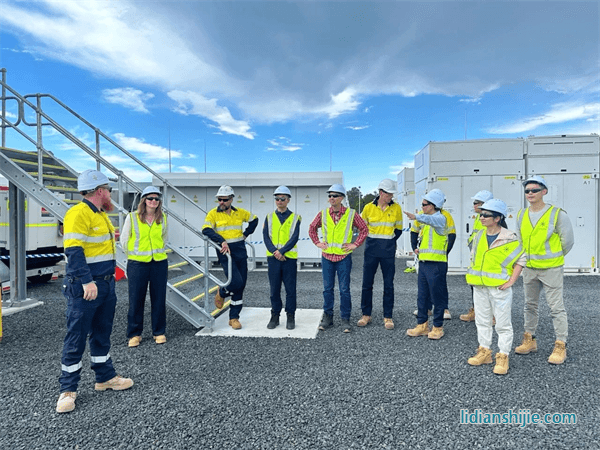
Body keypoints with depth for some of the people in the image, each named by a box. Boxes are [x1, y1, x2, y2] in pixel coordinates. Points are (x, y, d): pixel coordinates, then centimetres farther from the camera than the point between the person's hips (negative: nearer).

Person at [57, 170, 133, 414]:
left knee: (102, 333, 18)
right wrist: (87, 281, -25)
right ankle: (68, 389, 16)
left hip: (106, 284, 9)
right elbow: (73, 250, -22)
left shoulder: (101, 214, 14)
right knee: (76, 337, 2)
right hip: (84, 287, -9)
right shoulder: (79, 213, -16)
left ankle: (105, 377, 31)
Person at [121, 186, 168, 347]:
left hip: (159, 263, 3)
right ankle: (134, 334, 20)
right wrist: (134, 254, 10)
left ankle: (159, 332, 22)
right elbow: (124, 239, 4)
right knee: (136, 300, 5)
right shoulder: (132, 217, -6)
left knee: (159, 299, 8)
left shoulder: (163, 218, 3)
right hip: (137, 263, -2)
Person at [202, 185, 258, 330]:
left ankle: (234, 318, 19)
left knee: (240, 286, 6)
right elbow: (206, 230, -13)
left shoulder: (240, 212, 8)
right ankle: (221, 293, 16)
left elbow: (254, 219, 24)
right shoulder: (213, 213, -2)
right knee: (236, 282, -19)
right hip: (225, 252, -4)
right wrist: (222, 241, -24)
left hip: (240, 251, 4)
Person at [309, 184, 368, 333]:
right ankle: (327, 317, 20)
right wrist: (317, 242, 7)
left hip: (344, 257, -2)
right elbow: (312, 228, 17)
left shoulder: (351, 214, -2)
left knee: (344, 290, 2)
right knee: (327, 289, 8)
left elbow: (364, 229, 6)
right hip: (327, 257, 2)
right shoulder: (323, 214, 4)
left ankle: (345, 319, 13)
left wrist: (355, 244, -1)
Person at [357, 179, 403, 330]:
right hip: (371, 249, 0)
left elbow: (398, 229, 10)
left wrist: (389, 242, 5)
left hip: (388, 251, 0)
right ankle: (366, 315, 18)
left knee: (388, 284, 4)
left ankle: (388, 316, 16)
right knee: (367, 283, 5)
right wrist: (373, 242, 8)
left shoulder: (396, 208, 1)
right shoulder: (369, 207, -1)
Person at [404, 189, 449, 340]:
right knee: (422, 296, 12)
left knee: (437, 296, 3)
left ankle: (438, 327, 15)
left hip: (436, 264, -9)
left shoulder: (440, 218, -11)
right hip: (423, 262, 9)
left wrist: (416, 217, -54)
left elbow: (431, 220, -36)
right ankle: (422, 325, 22)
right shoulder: (427, 221, 17)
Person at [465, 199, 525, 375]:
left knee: (503, 324, 4)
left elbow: (520, 260, -5)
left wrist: (511, 281, -12)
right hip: (479, 287, 6)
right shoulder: (478, 236, 7)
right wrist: (472, 276, 8)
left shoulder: (509, 238, -9)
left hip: (499, 287, -6)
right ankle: (484, 352, 27)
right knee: (482, 321, 15)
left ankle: (503, 357, 15)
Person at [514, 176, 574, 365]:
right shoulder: (521, 215, 3)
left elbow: (567, 241, -3)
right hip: (529, 268, 5)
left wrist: (554, 257, 7)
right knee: (530, 305, 15)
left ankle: (560, 346, 13)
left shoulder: (557, 214, -11)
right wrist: (526, 257, 13)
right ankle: (529, 340, 28)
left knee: (556, 307, 1)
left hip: (551, 269, -5)